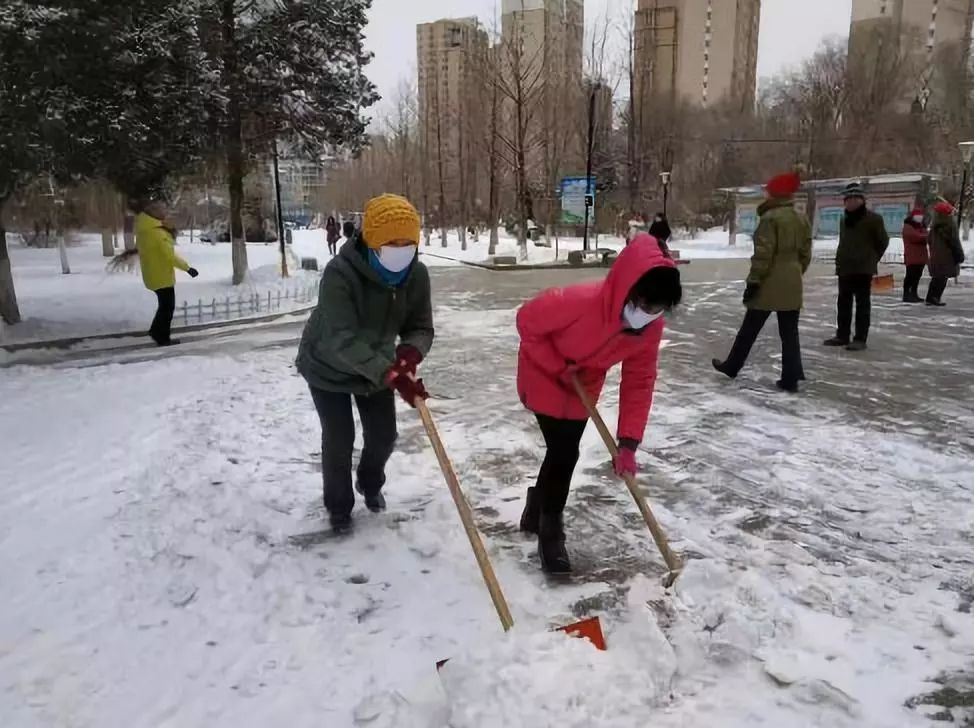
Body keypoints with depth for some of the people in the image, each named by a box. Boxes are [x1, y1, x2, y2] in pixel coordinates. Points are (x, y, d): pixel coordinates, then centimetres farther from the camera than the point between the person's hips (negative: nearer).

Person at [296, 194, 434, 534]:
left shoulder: (417, 275, -18)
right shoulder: (339, 273, -35)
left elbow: (421, 327, -12)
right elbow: (341, 339, -42)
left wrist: (410, 352, -37)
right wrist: (392, 374, -52)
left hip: (376, 367, 5)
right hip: (328, 367, -5)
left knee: (384, 433, 12)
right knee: (338, 440, 0)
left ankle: (370, 483, 44)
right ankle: (339, 506, 27)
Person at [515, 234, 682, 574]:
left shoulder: (651, 327, -22)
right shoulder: (579, 302, -40)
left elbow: (639, 382, -16)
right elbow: (527, 320, -24)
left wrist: (628, 443, -20)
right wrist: (558, 367, -24)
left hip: (584, 383, 6)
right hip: (544, 373, -5)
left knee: (565, 451, 12)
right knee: (563, 452, -10)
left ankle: (537, 510, 38)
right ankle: (550, 529, 9)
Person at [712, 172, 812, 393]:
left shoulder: (770, 218, -13)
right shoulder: (802, 219, 10)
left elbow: (763, 253, -17)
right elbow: (805, 254, 14)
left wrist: (754, 280, -14)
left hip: (769, 283, -6)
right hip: (792, 284, 6)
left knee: (750, 327, 8)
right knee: (789, 332, 7)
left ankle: (732, 366, 22)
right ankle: (790, 379, 7)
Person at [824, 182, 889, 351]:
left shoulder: (873, 218, -8)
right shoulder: (845, 220, 14)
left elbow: (883, 241, -2)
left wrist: (872, 259, 5)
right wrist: (842, 260, 12)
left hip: (863, 268, -7)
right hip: (844, 267, 7)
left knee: (862, 304, -2)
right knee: (843, 302, 12)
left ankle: (860, 338, 0)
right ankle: (842, 335, 22)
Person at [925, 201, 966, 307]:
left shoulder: (934, 226, 11)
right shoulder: (950, 225, -12)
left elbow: (930, 241, 17)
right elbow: (955, 242, -12)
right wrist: (959, 255, -6)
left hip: (935, 256, 7)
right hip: (947, 256, -7)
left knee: (936, 277, 13)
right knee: (942, 278, -5)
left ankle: (930, 298, 12)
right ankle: (935, 298, -9)